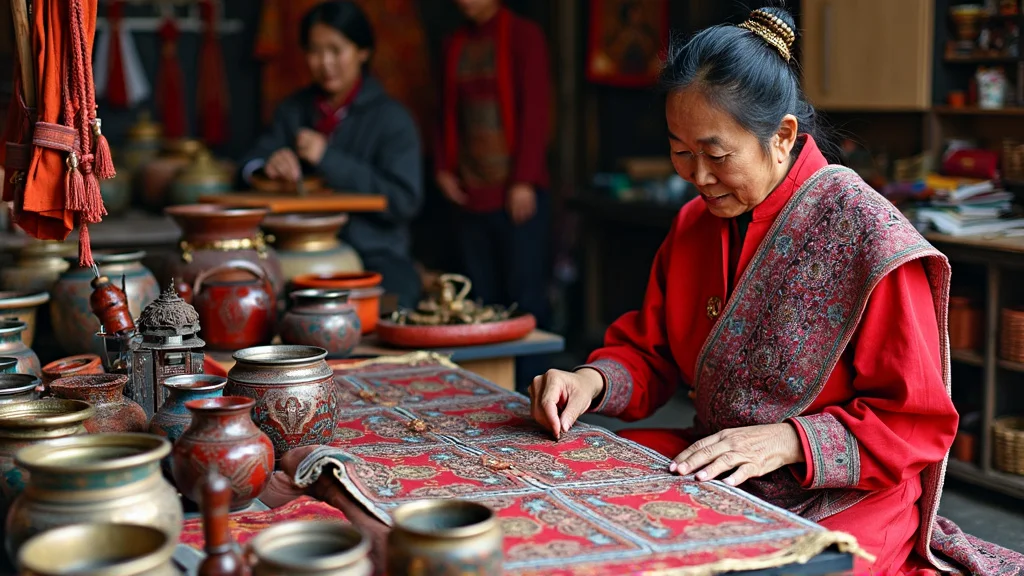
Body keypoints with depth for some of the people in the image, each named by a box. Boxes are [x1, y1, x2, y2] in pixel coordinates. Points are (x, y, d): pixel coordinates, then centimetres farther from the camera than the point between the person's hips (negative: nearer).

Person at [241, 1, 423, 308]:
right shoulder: (293, 110, 11)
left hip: (377, 262, -3)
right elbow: (251, 165, 8)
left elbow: (405, 201, -13)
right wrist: (267, 166, -17)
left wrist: (330, 160, -18)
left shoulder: (391, 118, -4)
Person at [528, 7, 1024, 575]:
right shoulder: (694, 225, 8)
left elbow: (916, 423, -13)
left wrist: (787, 440, -25)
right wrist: (592, 381, -9)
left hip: (839, 503, -6)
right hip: (712, 473, 7)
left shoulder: (869, 237, -14)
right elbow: (649, 352, 14)